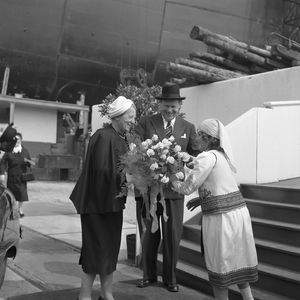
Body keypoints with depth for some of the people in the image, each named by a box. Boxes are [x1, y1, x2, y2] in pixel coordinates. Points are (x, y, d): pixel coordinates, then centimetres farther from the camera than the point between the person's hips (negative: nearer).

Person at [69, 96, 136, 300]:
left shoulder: (121, 138, 10)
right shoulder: (104, 137, -18)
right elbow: (103, 170, -24)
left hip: (113, 201, 9)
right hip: (98, 200, -9)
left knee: (111, 246, 14)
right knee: (97, 247, 0)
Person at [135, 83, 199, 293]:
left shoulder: (189, 128, 7)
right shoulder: (145, 122, 1)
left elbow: (195, 155, 2)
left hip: (174, 189, 1)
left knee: (173, 235, 8)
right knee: (149, 234, 12)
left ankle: (170, 278, 26)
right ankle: (149, 275, 30)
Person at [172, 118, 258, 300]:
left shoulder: (208, 157, -13)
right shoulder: (223, 155, 13)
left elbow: (187, 188, -12)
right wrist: (202, 199, 15)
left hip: (221, 216, -8)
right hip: (238, 211, 8)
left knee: (220, 264, 8)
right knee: (237, 260, 19)